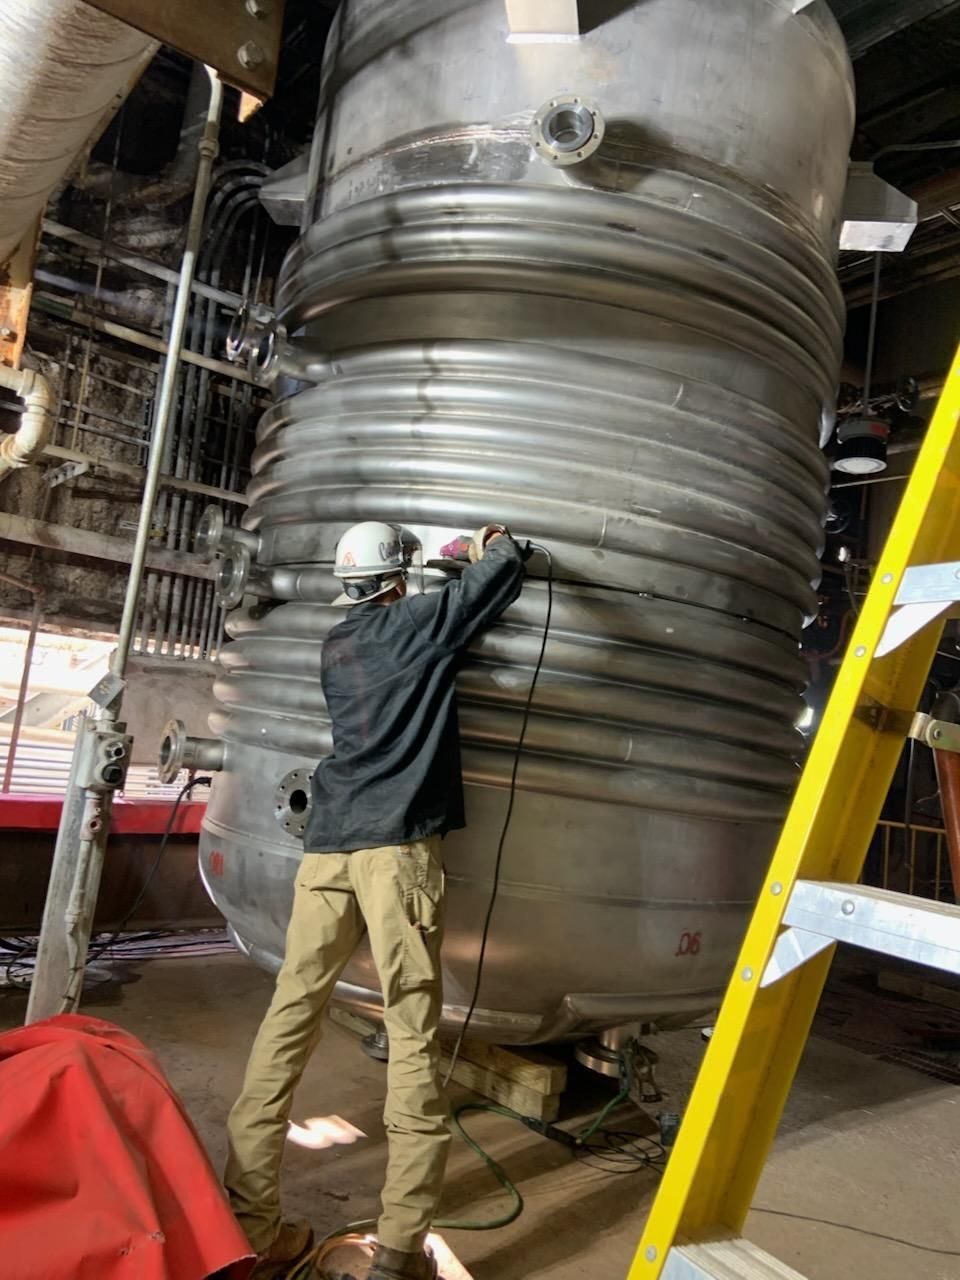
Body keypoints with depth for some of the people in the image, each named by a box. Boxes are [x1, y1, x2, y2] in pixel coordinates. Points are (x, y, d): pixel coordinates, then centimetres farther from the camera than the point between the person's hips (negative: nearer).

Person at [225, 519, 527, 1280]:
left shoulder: (335, 649, 21)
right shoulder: (415, 623, 4)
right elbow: (505, 573, 6)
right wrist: (496, 544, 29)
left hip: (327, 843, 6)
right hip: (397, 845, -6)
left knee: (290, 1018, 6)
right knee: (414, 1034, -1)